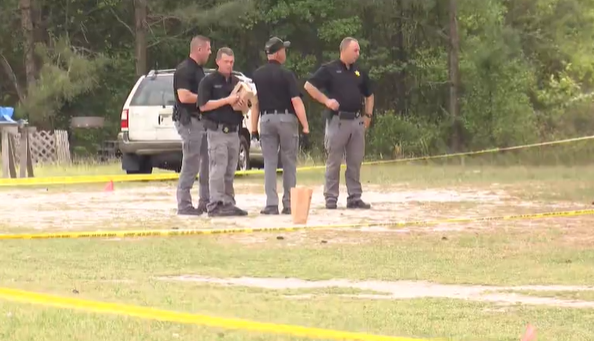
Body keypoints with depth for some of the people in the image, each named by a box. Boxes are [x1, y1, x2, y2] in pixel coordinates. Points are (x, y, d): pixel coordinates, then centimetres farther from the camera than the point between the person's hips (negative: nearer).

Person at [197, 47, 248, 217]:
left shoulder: (236, 82, 16)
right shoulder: (209, 81, -4)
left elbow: (245, 101, 23)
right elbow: (203, 106, -12)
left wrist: (243, 103, -2)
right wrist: (227, 100, -17)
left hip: (233, 131, 6)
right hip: (217, 131, -6)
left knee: (230, 171, 8)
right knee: (218, 169, -10)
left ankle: (228, 203, 12)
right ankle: (216, 205, -10)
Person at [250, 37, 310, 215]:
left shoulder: (257, 75, 4)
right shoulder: (286, 75, -8)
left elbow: (254, 104, 6)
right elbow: (296, 102, -13)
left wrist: (254, 128, 10)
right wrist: (305, 127, -13)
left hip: (266, 119, 3)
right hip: (286, 119, -3)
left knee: (269, 163, 4)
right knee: (289, 163, 5)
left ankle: (271, 204, -3)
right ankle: (289, 204, 6)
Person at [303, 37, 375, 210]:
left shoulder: (359, 72, 14)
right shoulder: (329, 70, -3)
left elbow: (369, 95, 25)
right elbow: (308, 86, -6)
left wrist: (368, 115, 14)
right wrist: (326, 100, -13)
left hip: (357, 121, 5)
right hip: (337, 121, -5)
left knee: (356, 162, 6)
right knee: (334, 162, -1)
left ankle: (355, 197, 12)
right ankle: (331, 198, 3)